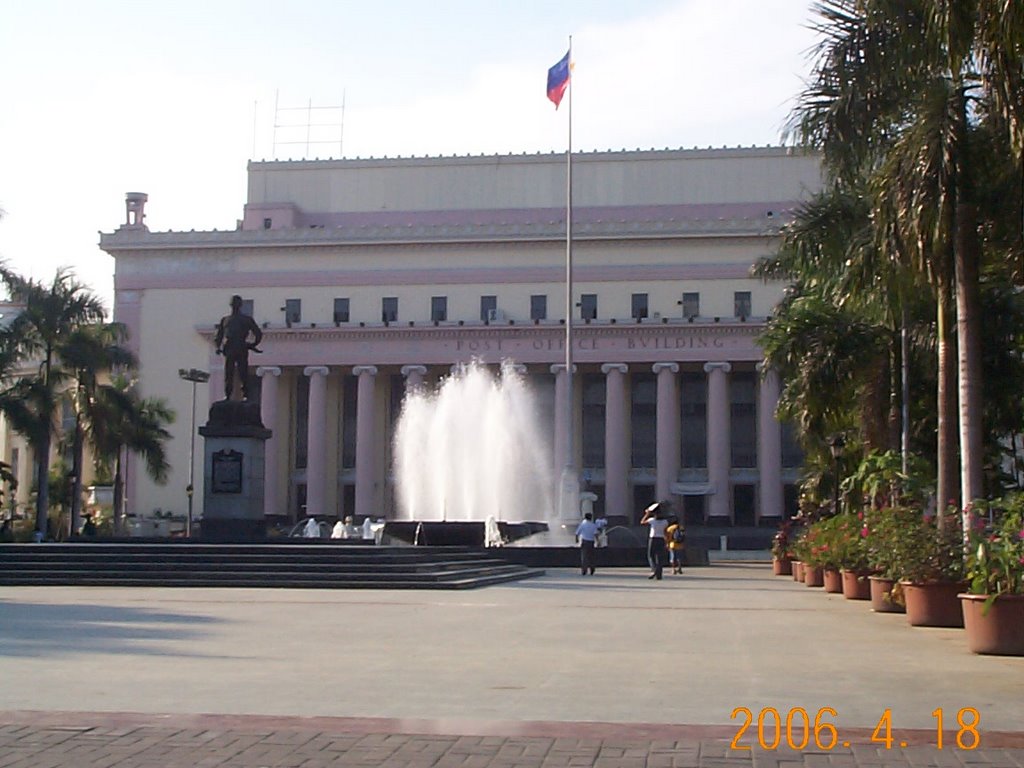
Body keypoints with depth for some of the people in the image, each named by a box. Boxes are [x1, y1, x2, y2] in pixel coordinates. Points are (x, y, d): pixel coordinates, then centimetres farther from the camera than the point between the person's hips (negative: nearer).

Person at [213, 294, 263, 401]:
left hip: (242, 349, -2)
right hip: (229, 350, 2)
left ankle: (245, 395, -8)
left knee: (243, 375, -8)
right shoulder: (225, 319, 23)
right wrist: (218, 346, 4)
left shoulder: (247, 319, 17)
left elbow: (258, 334, 16)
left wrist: (253, 344, 3)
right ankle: (227, 395, -1)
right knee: (228, 375, -3)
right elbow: (218, 336, 21)